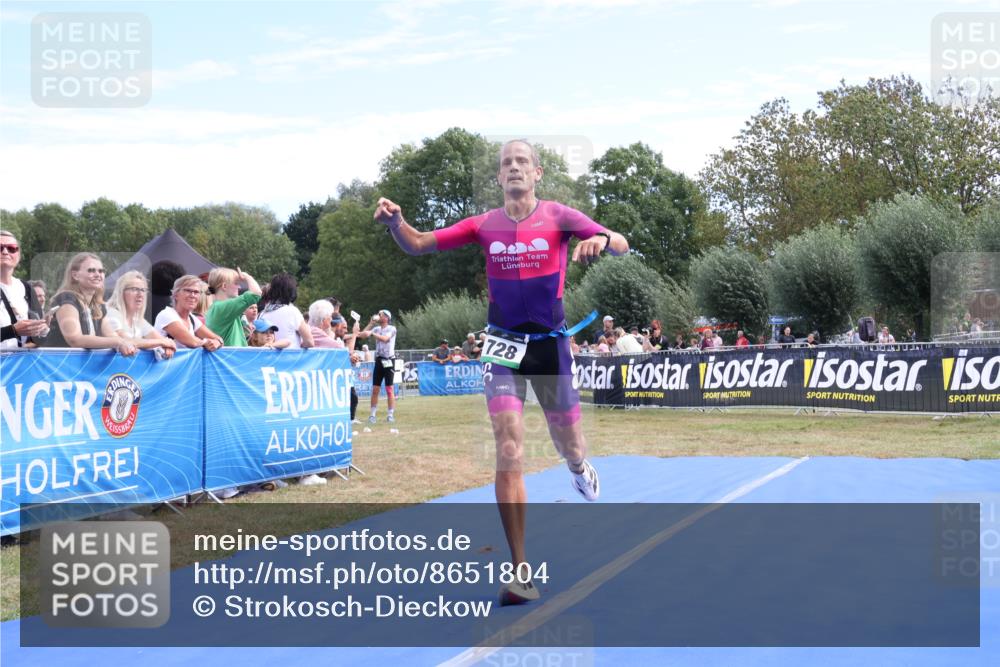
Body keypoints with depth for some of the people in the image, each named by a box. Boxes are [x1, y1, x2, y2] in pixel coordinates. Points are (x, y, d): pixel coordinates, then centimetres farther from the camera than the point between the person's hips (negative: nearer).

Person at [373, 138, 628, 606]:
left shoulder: (558, 216, -4)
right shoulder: (484, 225, 1)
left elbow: (621, 245, -11)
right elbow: (417, 245, 0)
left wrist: (601, 240, -34)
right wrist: (395, 222, -21)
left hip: (551, 344, 0)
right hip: (504, 344, 0)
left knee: (570, 448, 12)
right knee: (509, 452, -10)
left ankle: (579, 468, 55)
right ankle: (519, 571, -5)